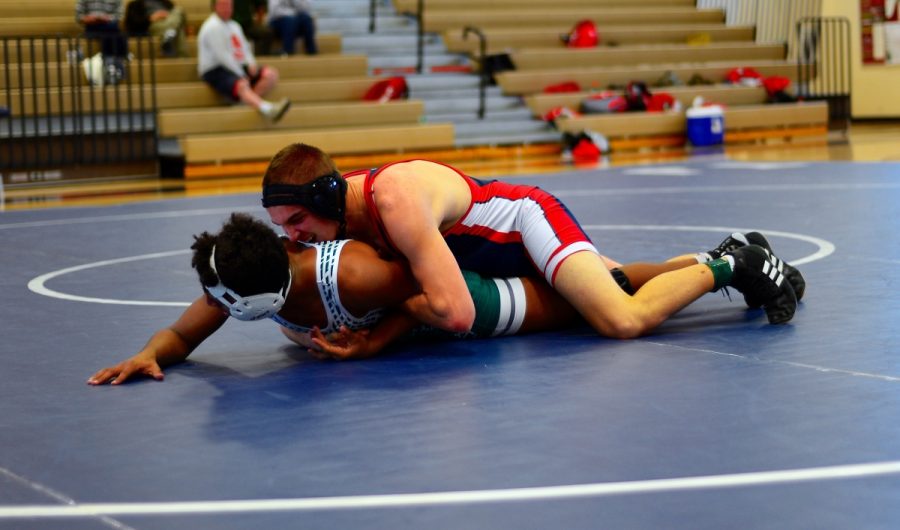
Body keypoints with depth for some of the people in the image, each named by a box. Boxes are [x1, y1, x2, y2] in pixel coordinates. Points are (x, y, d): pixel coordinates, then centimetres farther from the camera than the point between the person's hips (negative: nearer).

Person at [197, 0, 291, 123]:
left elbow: (245, 47, 19)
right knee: (242, 85, -37)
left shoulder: (234, 25, 19)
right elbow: (222, 56, -17)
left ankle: (248, 101, -29)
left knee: (271, 74, -10)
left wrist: (251, 64, -3)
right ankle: (268, 109, -64)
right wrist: (242, 76, -17)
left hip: (238, 67, 9)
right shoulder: (213, 27, -10)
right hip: (216, 71, -9)